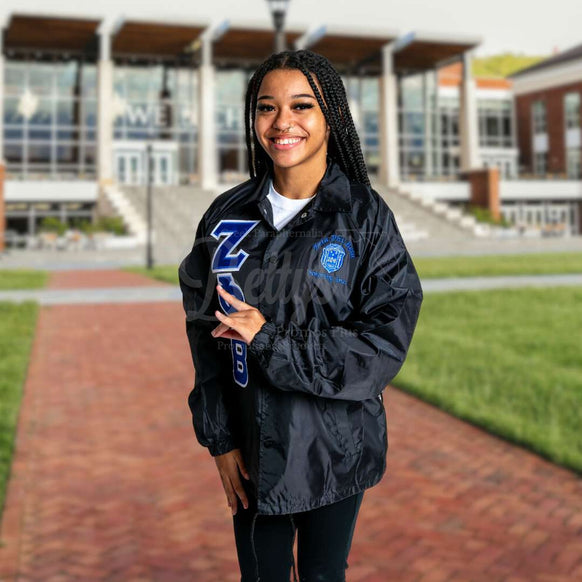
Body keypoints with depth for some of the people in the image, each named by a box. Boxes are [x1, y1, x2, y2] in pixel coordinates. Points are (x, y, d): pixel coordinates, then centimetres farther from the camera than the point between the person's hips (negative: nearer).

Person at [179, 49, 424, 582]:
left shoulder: (367, 216, -9)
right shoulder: (228, 214, -1)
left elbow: (385, 343, -15)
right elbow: (204, 331, 2)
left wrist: (270, 342, -21)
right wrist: (219, 438, -3)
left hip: (335, 448, -2)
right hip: (251, 447, 2)